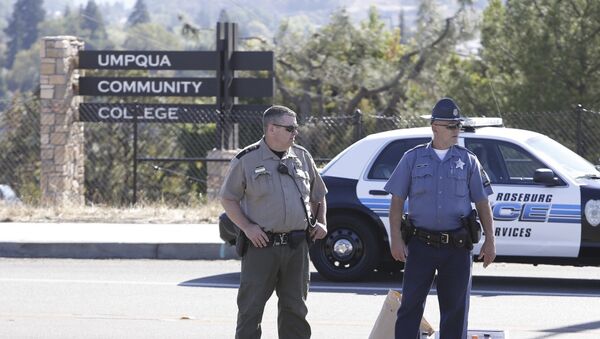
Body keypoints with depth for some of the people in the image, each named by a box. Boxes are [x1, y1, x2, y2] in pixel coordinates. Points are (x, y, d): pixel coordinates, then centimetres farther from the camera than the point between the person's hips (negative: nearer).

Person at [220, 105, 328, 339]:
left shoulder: (302, 157, 12)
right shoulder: (247, 160, -2)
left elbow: (318, 195, 23)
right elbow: (228, 199, 1)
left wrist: (321, 223, 8)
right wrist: (247, 227, -11)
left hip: (297, 246, 4)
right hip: (261, 244, -4)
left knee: (295, 307, 9)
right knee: (251, 307, -3)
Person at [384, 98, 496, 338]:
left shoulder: (468, 161, 8)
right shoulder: (413, 158, 5)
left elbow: (482, 203, 9)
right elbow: (397, 201, 4)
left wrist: (490, 240, 1)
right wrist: (396, 239, -5)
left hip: (457, 246, 1)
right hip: (421, 244, -1)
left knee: (455, 308, 5)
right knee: (411, 305, -2)